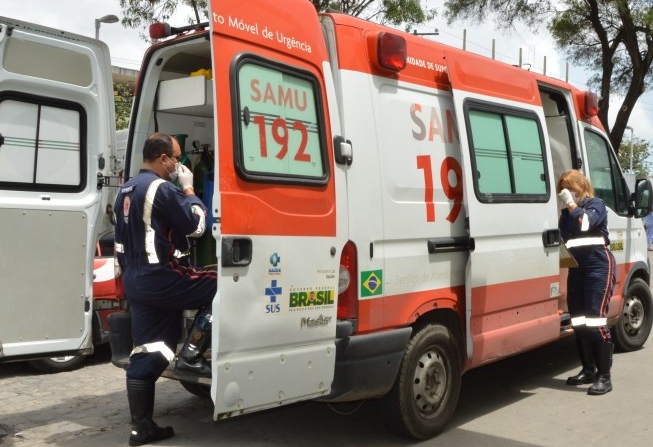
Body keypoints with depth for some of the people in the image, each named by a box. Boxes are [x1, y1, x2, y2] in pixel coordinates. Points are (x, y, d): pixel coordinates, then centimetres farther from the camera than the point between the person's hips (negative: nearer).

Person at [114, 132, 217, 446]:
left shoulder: (126, 190, 17)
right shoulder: (162, 188, -13)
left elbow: (123, 240, 22)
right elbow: (196, 226, -10)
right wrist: (188, 189, 2)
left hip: (136, 282, 9)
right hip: (161, 279, -9)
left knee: (145, 355, 10)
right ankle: (191, 355, -2)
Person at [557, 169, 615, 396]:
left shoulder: (596, 204, -1)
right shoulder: (566, 213, 17)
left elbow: (585, 222, -20)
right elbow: (563, 239, 15)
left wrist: (571, 203, -10)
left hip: (599, 267, -7)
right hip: (576, 269, 7)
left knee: (596, 320, -13)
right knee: (578, 322, 7)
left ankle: (604, 377, -9)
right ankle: (588, 370, 20)